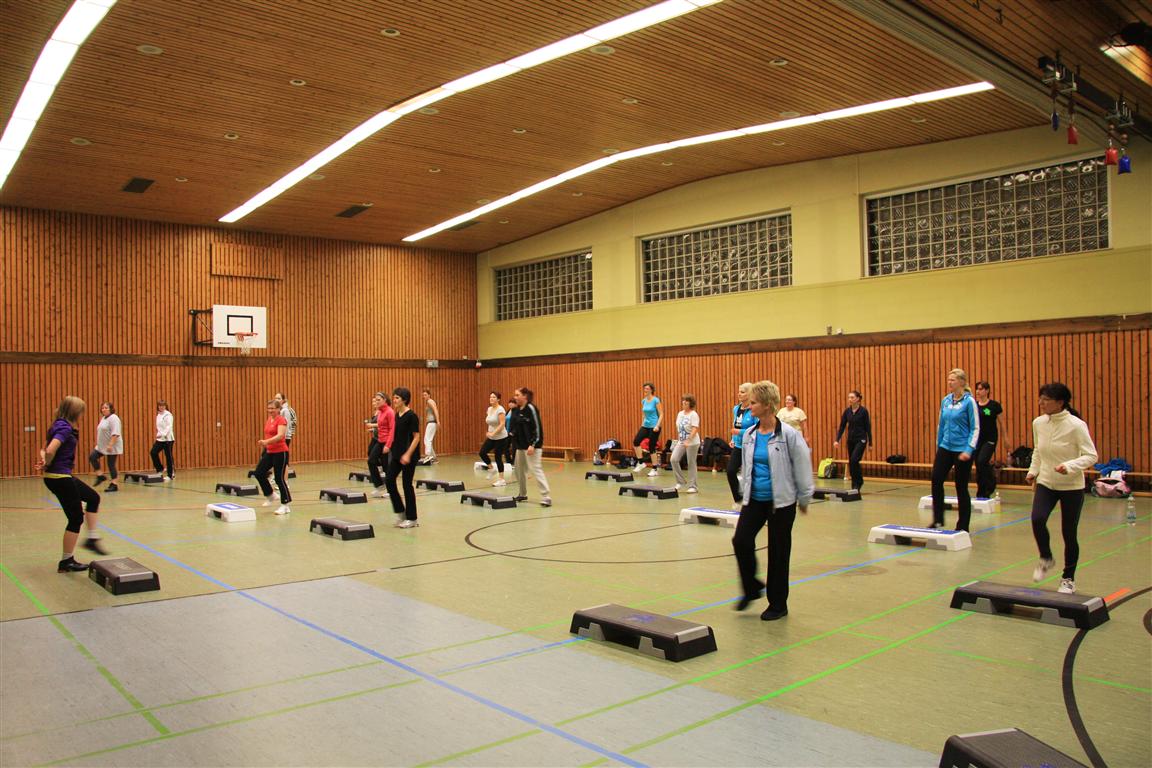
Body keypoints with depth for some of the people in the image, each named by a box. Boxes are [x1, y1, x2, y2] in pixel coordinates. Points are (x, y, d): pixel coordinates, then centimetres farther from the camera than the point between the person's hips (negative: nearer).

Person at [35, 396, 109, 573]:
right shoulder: (65, 428, -18)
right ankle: (67, 562, 12)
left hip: (64, 476, 10)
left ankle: (92, 539, 23)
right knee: (76, 518, 2)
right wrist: (47, 465, -13)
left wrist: (45, 462, -6)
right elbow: (50, 451, -32)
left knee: (93, 497, 22)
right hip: (60, 478, -10)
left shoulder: (59, 426, 11)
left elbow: (44, 449, 14)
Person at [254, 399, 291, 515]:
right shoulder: (268, 420, 11)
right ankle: (269, 496, 20)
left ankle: (285, 505, 5)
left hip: (280, 452, -8)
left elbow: (280, 435, -27)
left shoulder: (281, 420, -13)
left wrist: (266, 441, -39)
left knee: (279, 478, -5)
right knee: (259, 473, 1)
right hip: (269, 452, 8)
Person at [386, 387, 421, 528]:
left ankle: (411, 518, 10)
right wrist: (393, 450, 18)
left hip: (409, 455, -8)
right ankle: (400, 512, 15)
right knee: (389, 480, 2)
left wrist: (408, 454, -22)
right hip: (397, 454, 8)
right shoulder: (397, 415, 9)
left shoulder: (411, 416, -15)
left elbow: (416, 437, -16)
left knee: (407, 484, -1)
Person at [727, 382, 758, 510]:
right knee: (731, 471, -7)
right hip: (738, 446, 6)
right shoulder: (736, 408, 7)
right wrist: (732, 439, 7)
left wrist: (740, 432, -20)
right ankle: (738, 499, 10)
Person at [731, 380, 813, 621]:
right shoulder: (749, 435, 4)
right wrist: (745, 492, 19)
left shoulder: (788, 435, -14)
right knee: (741, 540, -8)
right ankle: (751, 588, 17)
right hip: (754, 500, 5)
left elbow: (803, 468, -7)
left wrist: (803, 500, -1)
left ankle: (778, 604, 21)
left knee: (778, 552, 5)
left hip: (781, 502, -5)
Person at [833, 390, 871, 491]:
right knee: (851, 462, 7)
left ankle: (858, 482, -5)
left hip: (861, 440, -6)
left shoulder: (863, 411, -11)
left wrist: (870, 443, -7)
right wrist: (837, 440, -6)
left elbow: (868, 427, -8)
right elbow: (842, 426, 4)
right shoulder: (847, 411, 4)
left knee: (854, 460, -20)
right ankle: (856, 484, 19)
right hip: (851, 439, 6)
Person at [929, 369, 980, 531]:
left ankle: (962, 527, 16)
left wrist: (969, 450, -18)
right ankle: (938, 519, 3)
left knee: (961, 487, 4)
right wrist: (938, 446, 17)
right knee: (936, 480, -8)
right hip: (945, 447, 5)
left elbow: (975, 428, -10)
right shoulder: (945, 400, 7)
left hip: (962, 449, -5)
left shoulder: (969, 401, -9)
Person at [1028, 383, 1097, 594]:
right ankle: (1046, 558, 8)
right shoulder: (1038, 423, -1)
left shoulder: (1076, 425, -16)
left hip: (1072, 487, -3)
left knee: (1069, 533, 5)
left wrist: (1070, 466, -30)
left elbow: (1091, 456, -15)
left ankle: (1068, 579, 25)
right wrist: (1033, 471, 4)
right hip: (1045, 483, 3)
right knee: (1037, 519, -19)